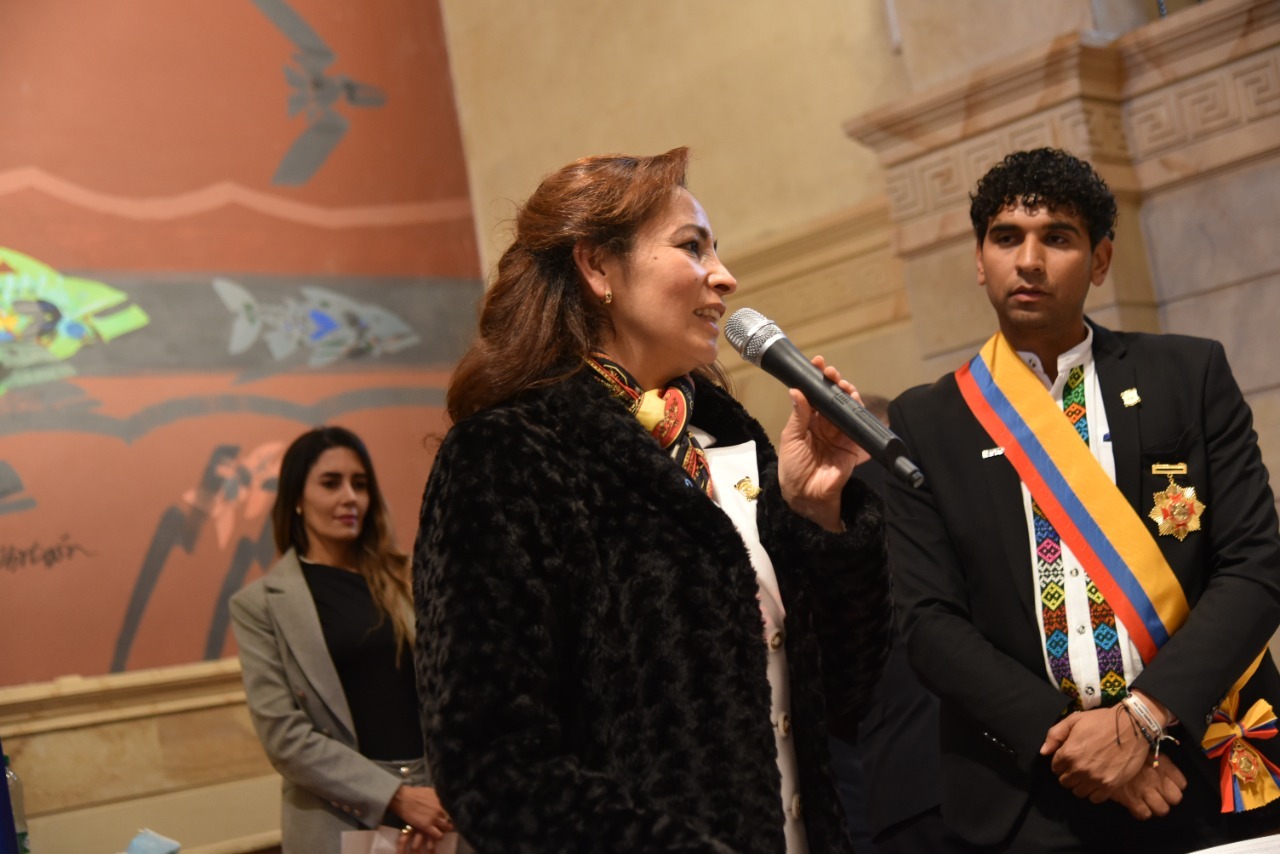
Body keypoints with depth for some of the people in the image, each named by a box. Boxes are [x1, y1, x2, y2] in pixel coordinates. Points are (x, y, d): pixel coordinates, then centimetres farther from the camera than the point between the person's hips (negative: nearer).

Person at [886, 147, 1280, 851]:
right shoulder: (925, 422, 2)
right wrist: (1065, 741, -15)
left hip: (1211, 779, 0)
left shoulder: (1190, 375, 3)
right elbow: (928, 620, -3)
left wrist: (1143, 716, -15)